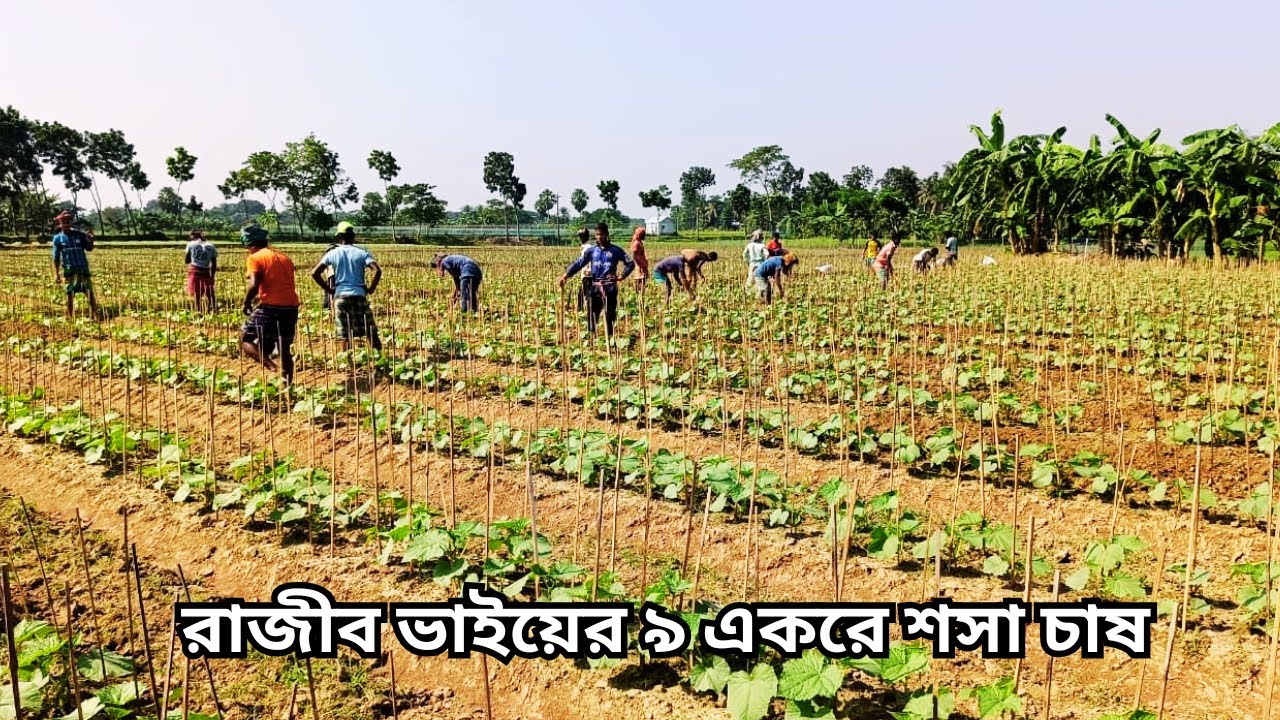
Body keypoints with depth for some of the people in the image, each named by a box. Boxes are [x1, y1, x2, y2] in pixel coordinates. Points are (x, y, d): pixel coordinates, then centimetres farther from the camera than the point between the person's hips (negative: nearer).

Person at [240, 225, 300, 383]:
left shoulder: (255, 258, -1)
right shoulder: (285, 257, 19)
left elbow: (254, 285, -14)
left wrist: (246, 304, 2)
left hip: (270, 308, -6)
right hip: (291, 308, 6)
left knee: (245, 339, 8)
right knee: (285, 349, 15)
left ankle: (266, 362, -17)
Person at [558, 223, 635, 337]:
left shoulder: (615, 250, 3)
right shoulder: (591, 250, 9)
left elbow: (631, 263, 6)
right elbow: (579, 263, 0)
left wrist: (621, 276, -3)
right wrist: (566, 275, -11)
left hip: (609, 286, -2)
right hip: (594, 286, 2)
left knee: (609, 315, -2)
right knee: (592, 314, 3)